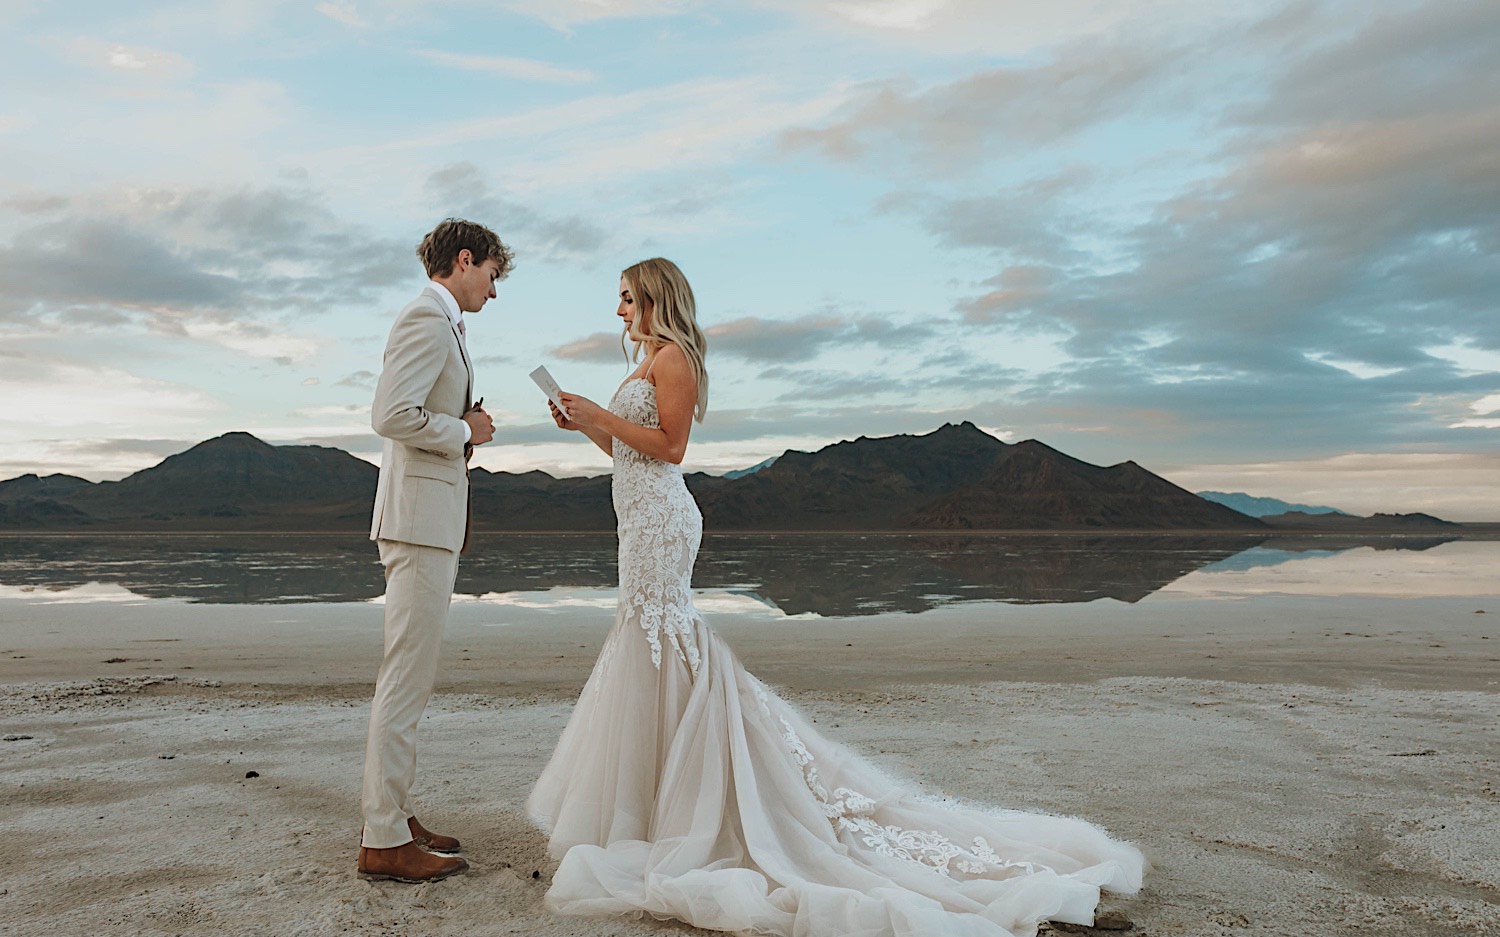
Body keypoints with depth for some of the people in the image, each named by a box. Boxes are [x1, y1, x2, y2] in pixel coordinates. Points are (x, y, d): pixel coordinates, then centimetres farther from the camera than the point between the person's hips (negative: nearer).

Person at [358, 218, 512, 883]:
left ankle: (390, 815, 23)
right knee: (406, 678, -7)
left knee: (409, 675, 14)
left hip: (430, 520, 11)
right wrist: (465, 430, -11)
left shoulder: (438, 324, 21)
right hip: (421, 516, -11)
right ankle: (384, 842, 0)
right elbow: (392, 415, -23)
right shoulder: (428, 321, -11)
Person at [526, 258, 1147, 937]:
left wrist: (601, 416, -12)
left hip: (658, 518, -10)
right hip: (644, 521, 10)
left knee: (660, 643, -7)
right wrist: (587, 426, 14)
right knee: (645, 643, 11)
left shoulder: (672, 357, -7)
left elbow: (670, 447, -16)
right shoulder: (647, 365, 22)